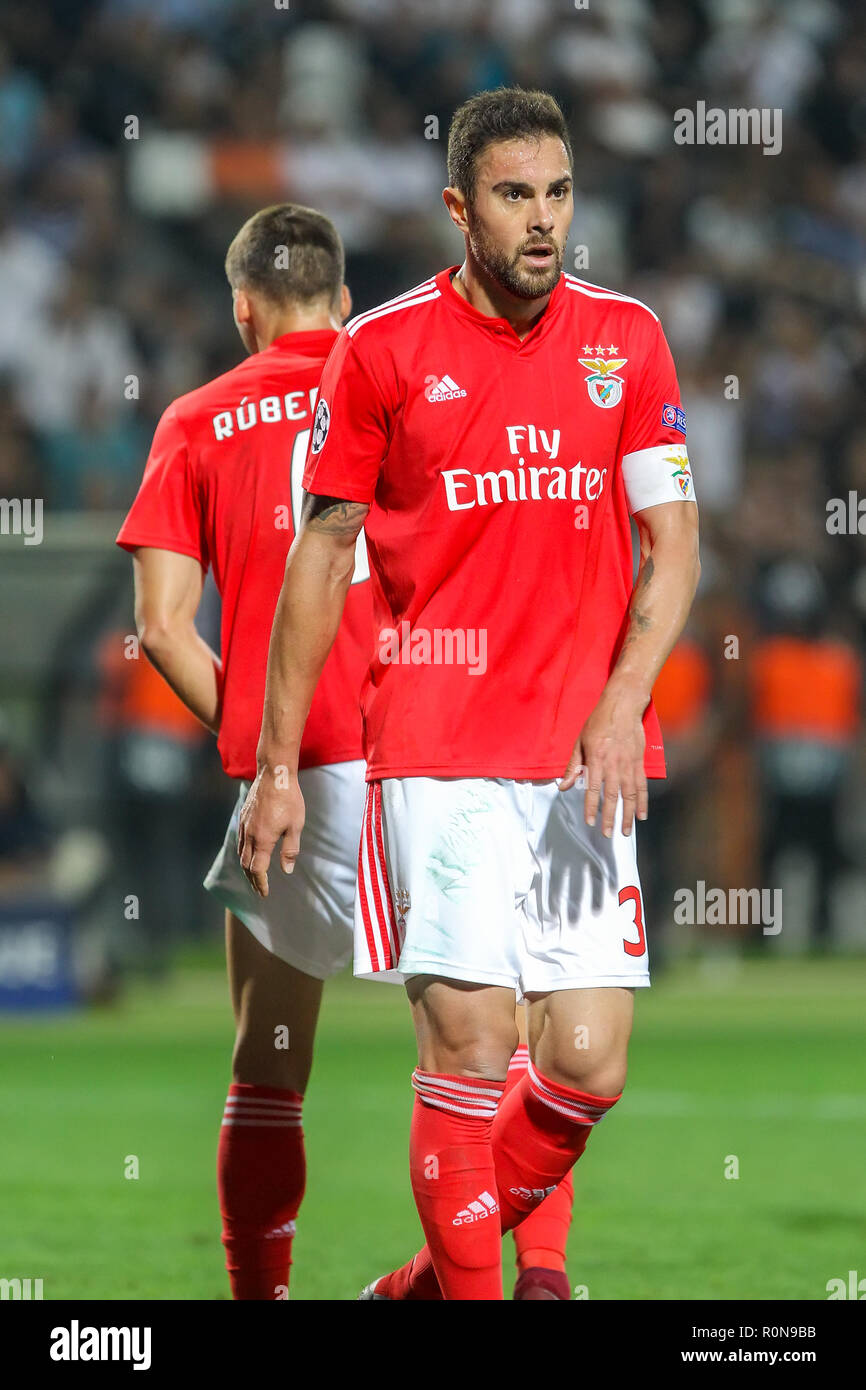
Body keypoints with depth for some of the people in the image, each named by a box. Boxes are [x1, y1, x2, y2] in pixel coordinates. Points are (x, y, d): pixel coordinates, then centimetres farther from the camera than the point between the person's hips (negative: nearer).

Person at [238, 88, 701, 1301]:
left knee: (587, 1068, -1)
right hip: (439, 746, -3)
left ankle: (433, 1277, 21)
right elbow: (321, 553, 7)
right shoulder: (384, 349, 1)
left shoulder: (625, 338, 8)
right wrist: (278, 766, 6)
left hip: (586, 753, 3)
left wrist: (622, 704, -11)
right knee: (470, 1048, -11)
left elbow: (673, 542, 5)